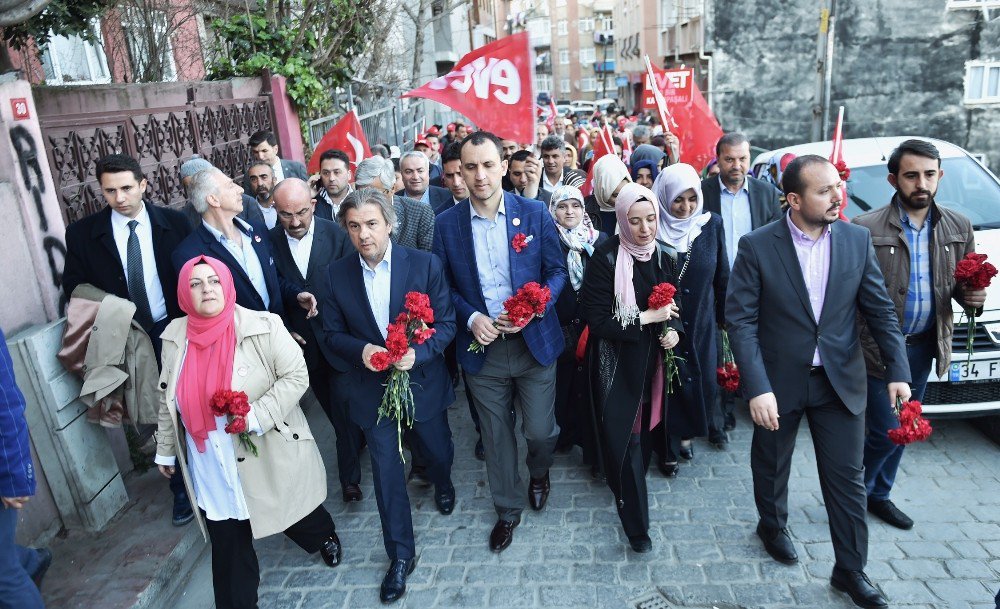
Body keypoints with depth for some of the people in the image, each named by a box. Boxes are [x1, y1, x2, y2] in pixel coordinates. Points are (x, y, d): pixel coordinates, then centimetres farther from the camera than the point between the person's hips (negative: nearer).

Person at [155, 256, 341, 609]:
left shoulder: (262, 327, -16)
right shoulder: (174, 336, -1)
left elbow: (296, 375, -14)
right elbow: (168, 397, 10)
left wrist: (258, 415, -25)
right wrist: (166, 449, 16)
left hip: (268, 456, -3)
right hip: (212, 467, 3)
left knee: (294, 515, 20)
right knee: (227, 547, 12)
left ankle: (325, 537, 53)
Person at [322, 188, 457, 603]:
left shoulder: (425, 264, -12)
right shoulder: (337, 274, -7)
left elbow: (446, 324, -9)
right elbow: (333, 333, 0)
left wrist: (417, 352, -27)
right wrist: (360, 350, -21)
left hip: (423, 381, 0)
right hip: (373, 387, 0)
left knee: (439, 451, 22)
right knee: (386, 472, 7)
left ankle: (442, 483, 59)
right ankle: (400, 555, 26)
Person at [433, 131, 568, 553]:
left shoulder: (534, 213, -5)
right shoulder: (447, 224, -3)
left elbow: (557, 271, 0)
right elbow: (443, 285, 4)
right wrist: (470, 318, -12)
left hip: (534, 341, -1)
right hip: (481, 346, 1)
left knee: (540, 430, 6)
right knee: (496, 435, 13)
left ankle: (539, 472, 43)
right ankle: (508, 508, 36)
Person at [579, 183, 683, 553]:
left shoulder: (665, 257, 1)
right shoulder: (606, 259, -16)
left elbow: (674, 305, 13)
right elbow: (595, 320, -19)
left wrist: (673, 330, -8)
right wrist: (647, 318, -19)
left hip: (653, 359, 5)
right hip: (617, 363, -5)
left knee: (646, 427, 16)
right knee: (624, 436, 0)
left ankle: (632, 490, 41)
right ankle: (635, 521, 15)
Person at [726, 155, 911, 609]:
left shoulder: (858, 239, -3)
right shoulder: (757, 246, -14)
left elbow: (880, 310, 2)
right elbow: (741, 319, -16)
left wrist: (898, 371, -5)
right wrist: (757, 388, -23)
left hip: (840, 380, 2)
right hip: (779, 380, -2)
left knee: (848, 478, 9)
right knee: (772, 466, 18)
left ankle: (851, 570, 28)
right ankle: (773, 526, 47)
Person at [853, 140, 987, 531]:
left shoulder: (959, 227, 3)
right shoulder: (865, 229, -16)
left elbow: (963, 285, 12)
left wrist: (972, 297, -11)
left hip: (925, 347, 6)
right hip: (878, 348, -6)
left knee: (901, 430, 18)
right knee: (886, 431, -2)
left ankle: (878, 495, 37)